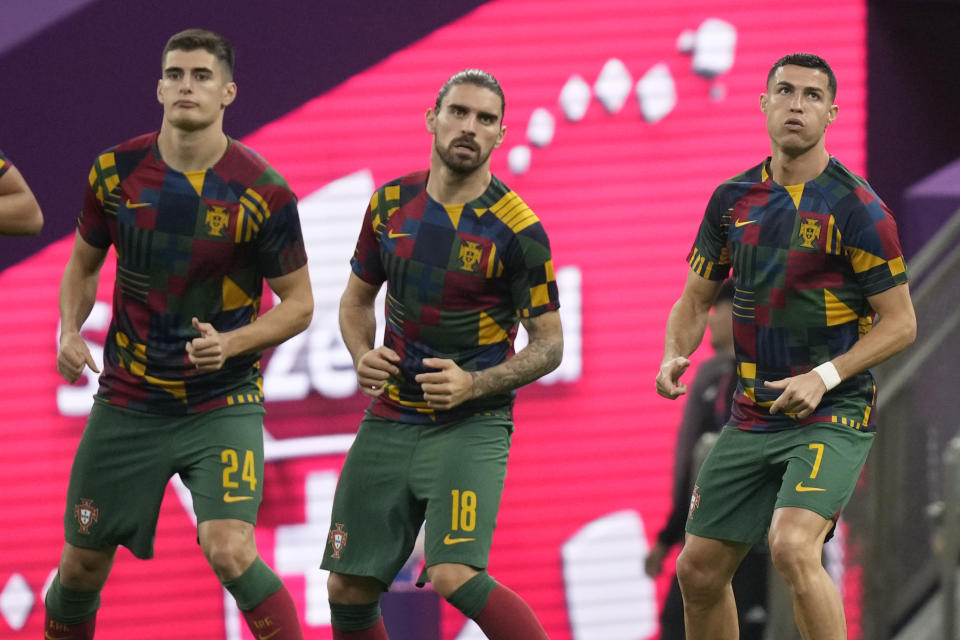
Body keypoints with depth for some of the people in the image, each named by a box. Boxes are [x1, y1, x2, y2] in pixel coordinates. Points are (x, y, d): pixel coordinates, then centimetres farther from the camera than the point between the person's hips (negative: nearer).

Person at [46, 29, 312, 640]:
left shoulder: (262, 192, -12)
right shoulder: (115, 172, -3)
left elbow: (299, 303, -3)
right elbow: (84, 263, 13)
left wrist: (230, 343, -19)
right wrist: (70, 332, -5)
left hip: (223, 403, -3)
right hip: (128, 402, 3)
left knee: (230, 552, -22)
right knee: (82, 564, 9)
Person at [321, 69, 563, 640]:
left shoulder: (516, 229, -10)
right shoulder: (391, 204, 4)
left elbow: (549, 345, -5)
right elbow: (357, 298, 18)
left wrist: (474, 383, -19)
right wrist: (362, 356, -3)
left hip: (471, 424, -5)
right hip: (389, 420, 5)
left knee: (455, 576, -23)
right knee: (349, 588, 4)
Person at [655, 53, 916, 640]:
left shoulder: (855, 207, -9)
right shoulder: (734, 199, 7)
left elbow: (900, 323, -8)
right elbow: (696, 299, 17)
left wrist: (824, 377, -18)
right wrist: (676, 354, -4)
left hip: (833, 416, -6)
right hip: (751, 418, 6)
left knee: (792, 546, -28)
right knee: (699, 569, 6)